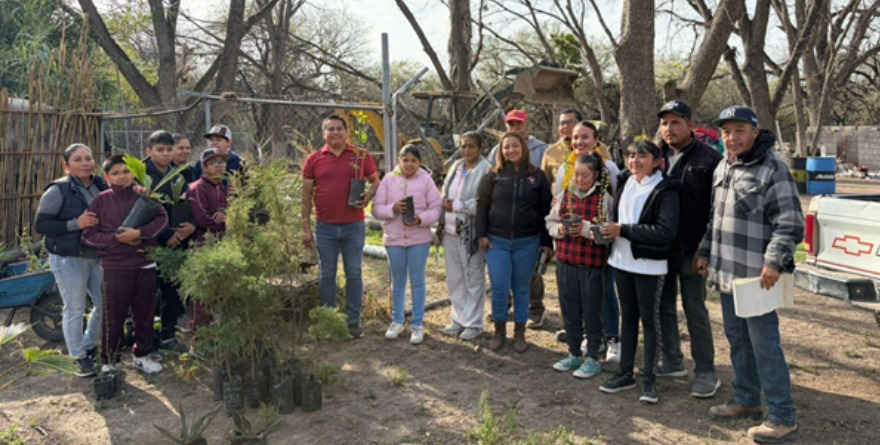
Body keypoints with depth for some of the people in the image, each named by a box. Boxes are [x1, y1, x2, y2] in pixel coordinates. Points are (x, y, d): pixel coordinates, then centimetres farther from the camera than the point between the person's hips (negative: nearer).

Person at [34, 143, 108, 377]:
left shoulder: (102, 185, 3)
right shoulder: (58, 190, -12)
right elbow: (40, 225, -14)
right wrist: (75, 224, -25)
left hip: (98, 256, 6)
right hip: (68, 259, -6)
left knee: (105, 304, 12)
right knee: (74, 310, 2)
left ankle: (89, 347, 33)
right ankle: (80, 357, 18)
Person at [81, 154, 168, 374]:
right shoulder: (100, 201, -2)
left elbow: (162, 218, -7)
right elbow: (88, 235, -3)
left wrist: (139, 233, -21)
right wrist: (117, 238, -16)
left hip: (145, 264, 2)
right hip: (115, 267, -2)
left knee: (145, 313, 12)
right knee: (114, 316, 5)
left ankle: (142, 355, 30)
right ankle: (109, 360, 22)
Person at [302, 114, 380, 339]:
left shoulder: (361, 156, 1)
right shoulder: (314, 160, 2)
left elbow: (375, 182, 10)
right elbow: (307, 194, 4)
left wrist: (368, 196, -12)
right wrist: (306, 227, 0)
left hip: (354, 226, 0)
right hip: (325, 227, 1)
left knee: (354, 274, 7)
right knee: (327, 275, 9)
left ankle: (353, 321, 18)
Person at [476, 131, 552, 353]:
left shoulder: (537, 176, 2)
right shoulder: (494, 175, 3)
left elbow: (545, 210, 3)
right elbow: (482, 205, 5)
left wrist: (547, 241, 0)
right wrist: (482, 234, -3)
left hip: (527, 242, 0)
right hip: (497, 241, 0)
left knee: (521, 288, 8)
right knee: (499, 287, -2)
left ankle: (520, 332, 22)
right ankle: (499, 330, 17)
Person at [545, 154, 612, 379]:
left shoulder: (605, 199, -7)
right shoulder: (564, 196, 7)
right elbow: (550, 223, 11)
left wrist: (586, 229, -24)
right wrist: (560, 229, -9)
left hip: (593, 263, -4)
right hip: (565, 261, 5)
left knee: (591, 312, 6)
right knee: (569, 310, 14)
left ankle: (592, 358, 20)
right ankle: (574, 354, 30)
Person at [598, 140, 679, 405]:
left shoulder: (665, 190, -13)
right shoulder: (624, 183, 7)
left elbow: (667, 232, -21)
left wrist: (623, 230, -21)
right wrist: (608, 230, -1)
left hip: (649, 265, -6)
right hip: (622, 261, 6)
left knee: (649, 319, 3)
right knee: (627, 316, 14)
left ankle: (649, 380, 14)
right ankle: (625, 374, 24)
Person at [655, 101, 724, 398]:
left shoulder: (708, 159, -7)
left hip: (691, 249, -5)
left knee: (695, 310, 0)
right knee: (664, 306, 13)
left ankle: (706, 372, 12)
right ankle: (672, 362, 28)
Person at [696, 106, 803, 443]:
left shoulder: (773, 170, -11)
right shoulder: (723, 168, 13)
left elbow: (790, 224, -15)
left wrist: (773, 262, -22)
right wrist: (705, 251, 20)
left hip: (756, 276, -8)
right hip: (726, 273, 8)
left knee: (765, 345, -4)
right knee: (737, 340, 17)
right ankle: (746, 400, 32)